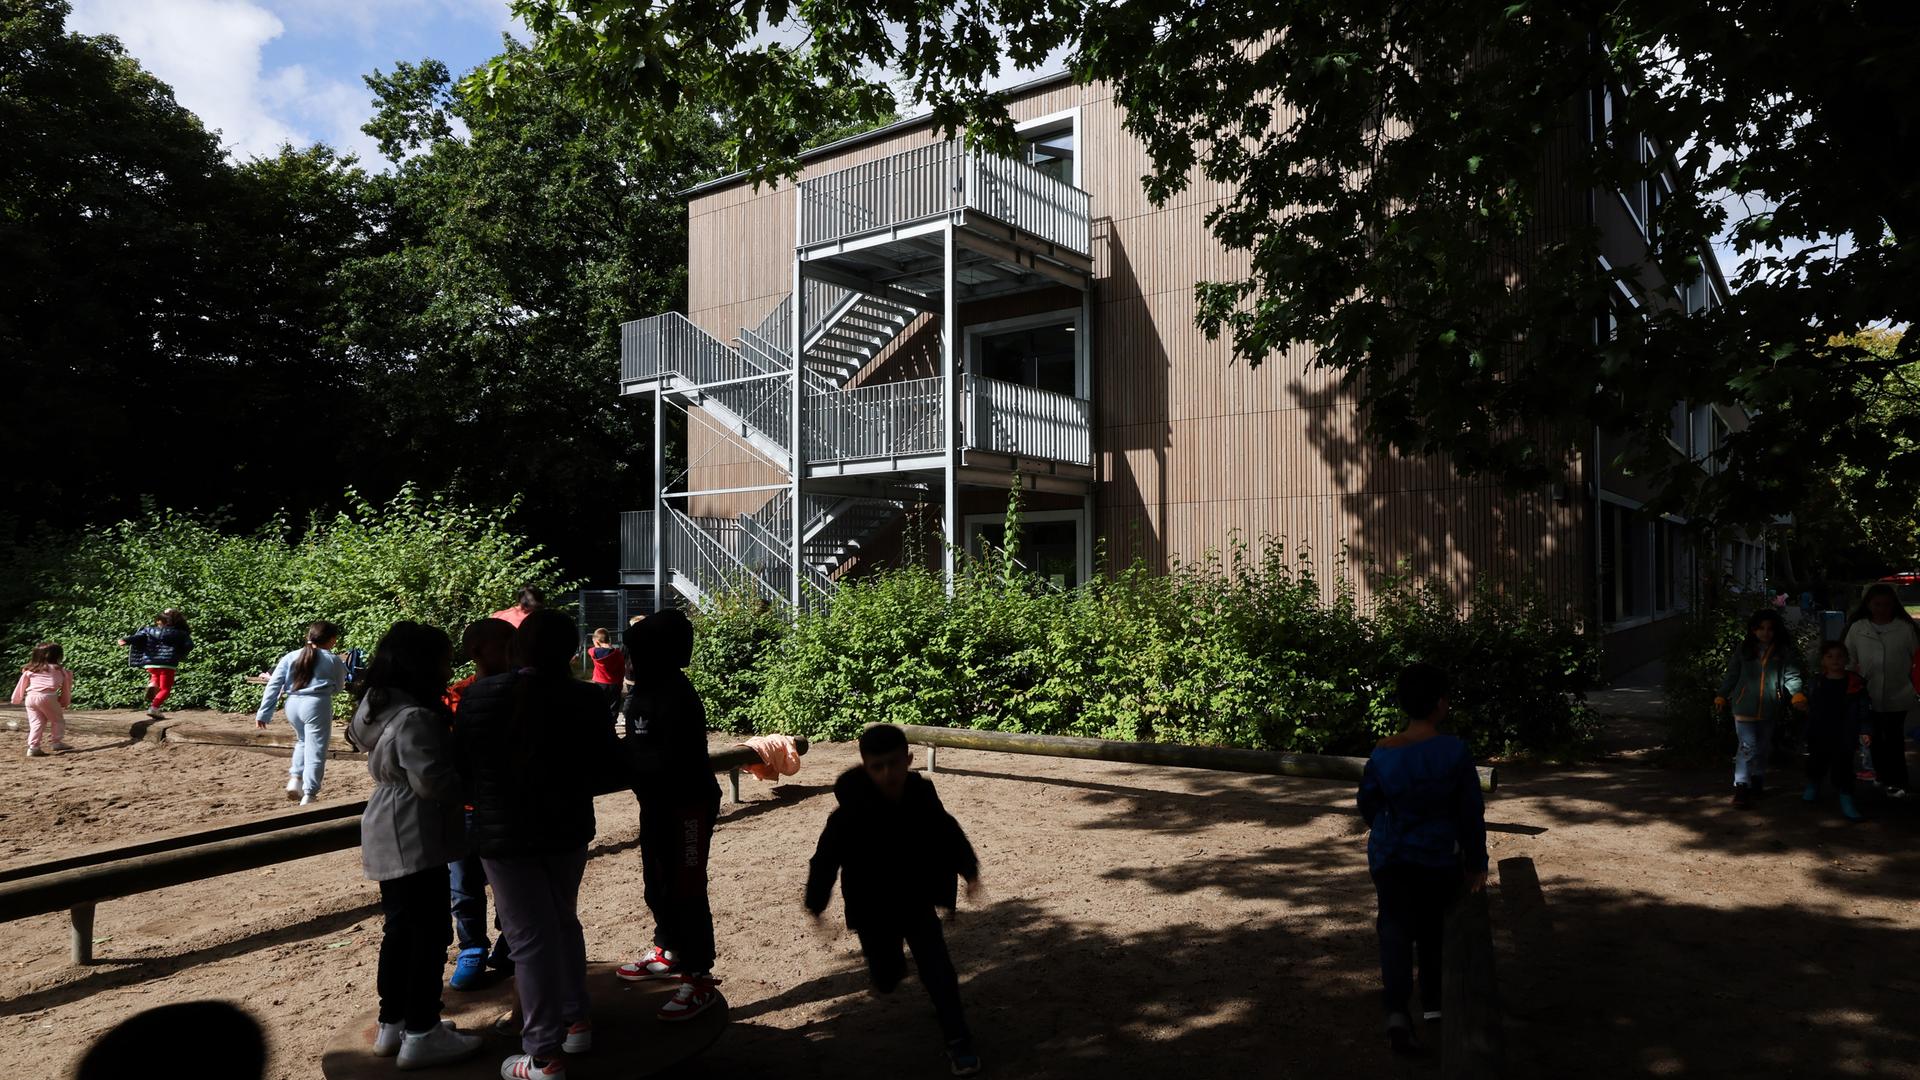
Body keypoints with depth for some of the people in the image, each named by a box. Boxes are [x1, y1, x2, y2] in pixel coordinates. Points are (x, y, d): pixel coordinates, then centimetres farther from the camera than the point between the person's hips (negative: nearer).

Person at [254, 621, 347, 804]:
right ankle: (308, 795, -1)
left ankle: (295, 779, 17)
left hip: (293, 705, 5)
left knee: (303, 742, 30)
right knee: (315, 751, 1)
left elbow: (273, 686, 5)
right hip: (317, 706, -5)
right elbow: (338, 689, 13)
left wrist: (263, 713, 7)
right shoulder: (334, 661, 2)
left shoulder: (290, 657, 9)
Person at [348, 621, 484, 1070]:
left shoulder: (378, 707, 7)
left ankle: (392, 1025, 28)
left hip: (389, 839, 10)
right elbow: (432, 782, -28)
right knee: (429, 934, 0)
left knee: (400, 931, 18)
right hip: (415, 841, -10)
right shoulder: (415, 718, -24)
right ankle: (421, 1036, 7)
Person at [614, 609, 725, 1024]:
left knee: (686, 891, -4)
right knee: (656, 884, 21)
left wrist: (623, 759, -21)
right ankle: (669, 952, 40)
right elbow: (637, 749, 11)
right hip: (656, 803, 10)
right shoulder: (644, 693, 7)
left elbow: (671, 761, -27)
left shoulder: (678, 698, -23)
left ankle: (700, 979, 4)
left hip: (687, 806, -10)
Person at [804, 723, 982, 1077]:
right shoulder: (850, 814, -26)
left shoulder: (922, 795, -14)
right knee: (886, 980, 13)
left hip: (917, 902, 2)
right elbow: (826, 858, -17)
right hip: (872, 910, -1)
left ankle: (958, 1041, 9)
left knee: (937, 970, -6)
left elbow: (948, 834, 4)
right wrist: (816, 902, -11)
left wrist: (968, 870, 10)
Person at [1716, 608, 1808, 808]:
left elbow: (1792, 675, -4)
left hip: (1770, 708, 2)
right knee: (1747, 746, -9)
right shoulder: (1743, 649, 3)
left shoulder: (1784, 651, 2)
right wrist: (1721, 697, 9)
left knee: (1763, 747, 16)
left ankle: (1757, 781, 33)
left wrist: (1797, 695, -21)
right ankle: (1741, 787, -8)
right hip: (1744, 706, -2)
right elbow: (1731, 675, 9)